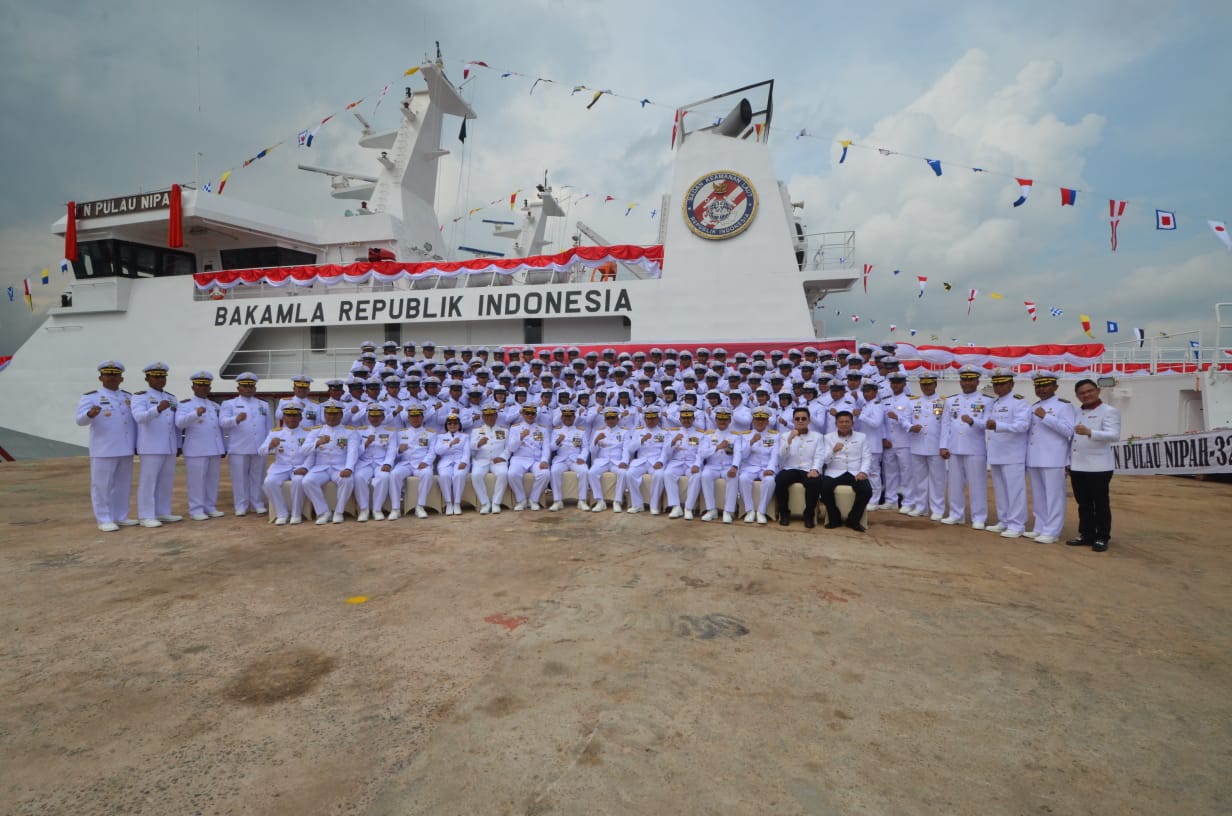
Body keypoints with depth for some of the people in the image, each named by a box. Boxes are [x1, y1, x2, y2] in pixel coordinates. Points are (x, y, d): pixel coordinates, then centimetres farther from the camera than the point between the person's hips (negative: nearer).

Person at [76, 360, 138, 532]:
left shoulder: (128, 397, 12)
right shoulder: (90, 397, -3)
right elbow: (81, 420, -15)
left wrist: (137, 445, 10)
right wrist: (90, 413, -38)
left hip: (125, 449, 5)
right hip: (103, 450, -5)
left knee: (123, 484, 10)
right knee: (102, 485, 0)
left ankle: (120, 517, 19)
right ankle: (104, 520, 8)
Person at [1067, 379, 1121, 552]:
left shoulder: (1109, 411, -5)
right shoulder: (1076, 413, 14)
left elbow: (1115, 435, -20)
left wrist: (1090, 432, -36)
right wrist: (1068, 461, 13)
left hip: (1098, 467, -6)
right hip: (1077, 466, 6)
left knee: (1100, 504, 2)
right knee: (1083, 504, 12)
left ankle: (1102, 538, 11)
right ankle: (1086, 535, 20)